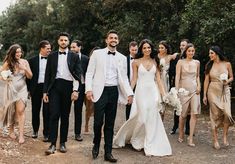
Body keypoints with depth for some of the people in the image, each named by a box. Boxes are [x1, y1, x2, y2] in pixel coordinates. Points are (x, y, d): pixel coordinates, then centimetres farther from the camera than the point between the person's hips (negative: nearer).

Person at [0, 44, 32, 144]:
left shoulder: (24, 62, 2)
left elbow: (30, 76, 3)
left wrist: (25, 69, -15)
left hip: (21, 89, 0)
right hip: (10, 90, 0)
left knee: (20, 111, -12)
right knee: (11, 111, 10)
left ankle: (21, 134, -14)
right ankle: (11, 131, 29)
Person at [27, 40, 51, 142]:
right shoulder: (32, 60, 5)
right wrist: (29, 89, 2)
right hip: (36, 88, 1)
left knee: (47, 111, -2)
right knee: (35, 110, 11)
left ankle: (46, 133, 5)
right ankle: (35, 130, 28)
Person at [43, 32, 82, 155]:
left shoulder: (74, 56, 7)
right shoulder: (52, 56, 11)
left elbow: (78, 74, 3)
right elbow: (48, 74, 9)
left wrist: (75, 90, -8)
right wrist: (45, 91, 4)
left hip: (68, 86, 0)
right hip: (55, 86, 0)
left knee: (65, 116, 5)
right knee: (54, 115, -7)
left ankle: (63, 143, 13)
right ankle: (53, 144, -5)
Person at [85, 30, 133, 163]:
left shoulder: (122, 58, 12)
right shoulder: (97, 53, 4)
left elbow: (124, 77, 13)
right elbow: (89, 73, 1)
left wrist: (129, 93, 2)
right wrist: (89, 89, -11)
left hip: (114, 92, 3)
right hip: (100, 91, -3)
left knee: (110, 124, 6)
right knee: (99, 121, -7)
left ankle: (108, 152, 14)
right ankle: (96, 145, 20)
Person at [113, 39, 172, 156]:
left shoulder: (155, 62, 8)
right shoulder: (136, 62, 2)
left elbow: (158, 79, 6)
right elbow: (134, 79, 3)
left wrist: (164, 94, -2)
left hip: (153, 92, 2)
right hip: (141, 91, -2)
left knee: (152, 119, 1)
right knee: (142, 118, -4)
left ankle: (149, 146, 12)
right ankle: (136, 141, 22)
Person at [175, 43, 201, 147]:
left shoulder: (197, 63, 10)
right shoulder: (181, 62, -1)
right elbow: (177, 76, -5)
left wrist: (199, 86, 2)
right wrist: (176, 90, -13)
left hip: (194, 90, 3)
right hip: (183, 90, -2)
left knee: (194, 113, -7)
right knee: (183, 114, 6)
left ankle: (190, 139, -5)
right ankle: (181, 135, 25)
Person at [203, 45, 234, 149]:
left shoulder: (227, 64, 1)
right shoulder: (209, 65, 3)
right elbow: (206, 80, 4)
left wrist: (227, 81, -12)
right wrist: (204, 95, 1)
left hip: (225, 91, 0)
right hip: (213, 92, 0)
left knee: (227, 113, -14)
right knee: (215, 115, 0)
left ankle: (225, 136, 6)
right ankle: (215, 140, 7)